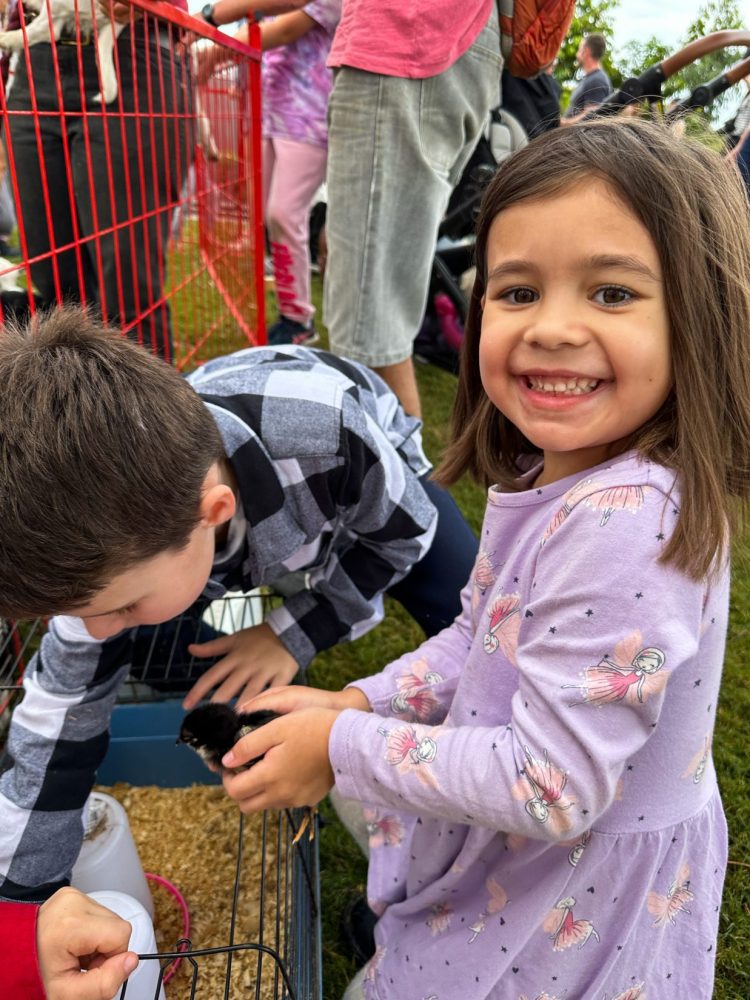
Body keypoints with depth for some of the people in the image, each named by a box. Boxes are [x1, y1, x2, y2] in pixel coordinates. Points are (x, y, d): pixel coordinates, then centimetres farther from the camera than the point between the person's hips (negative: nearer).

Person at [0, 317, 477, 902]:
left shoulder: (326, 434, -47)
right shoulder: (109, 526, -33)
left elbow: (403, 532, -23)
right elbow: (60, 712, -22)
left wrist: (294, 633, -29)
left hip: (371, 486, -1)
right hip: (245, 532, 2)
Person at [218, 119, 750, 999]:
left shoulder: (622, 531, -35)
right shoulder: (560, 474, -7)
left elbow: (550, 789, -29)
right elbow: (484, 636, 5)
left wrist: (343, 749, -22)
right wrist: (357, 703, -5)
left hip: (572, 914, -6)